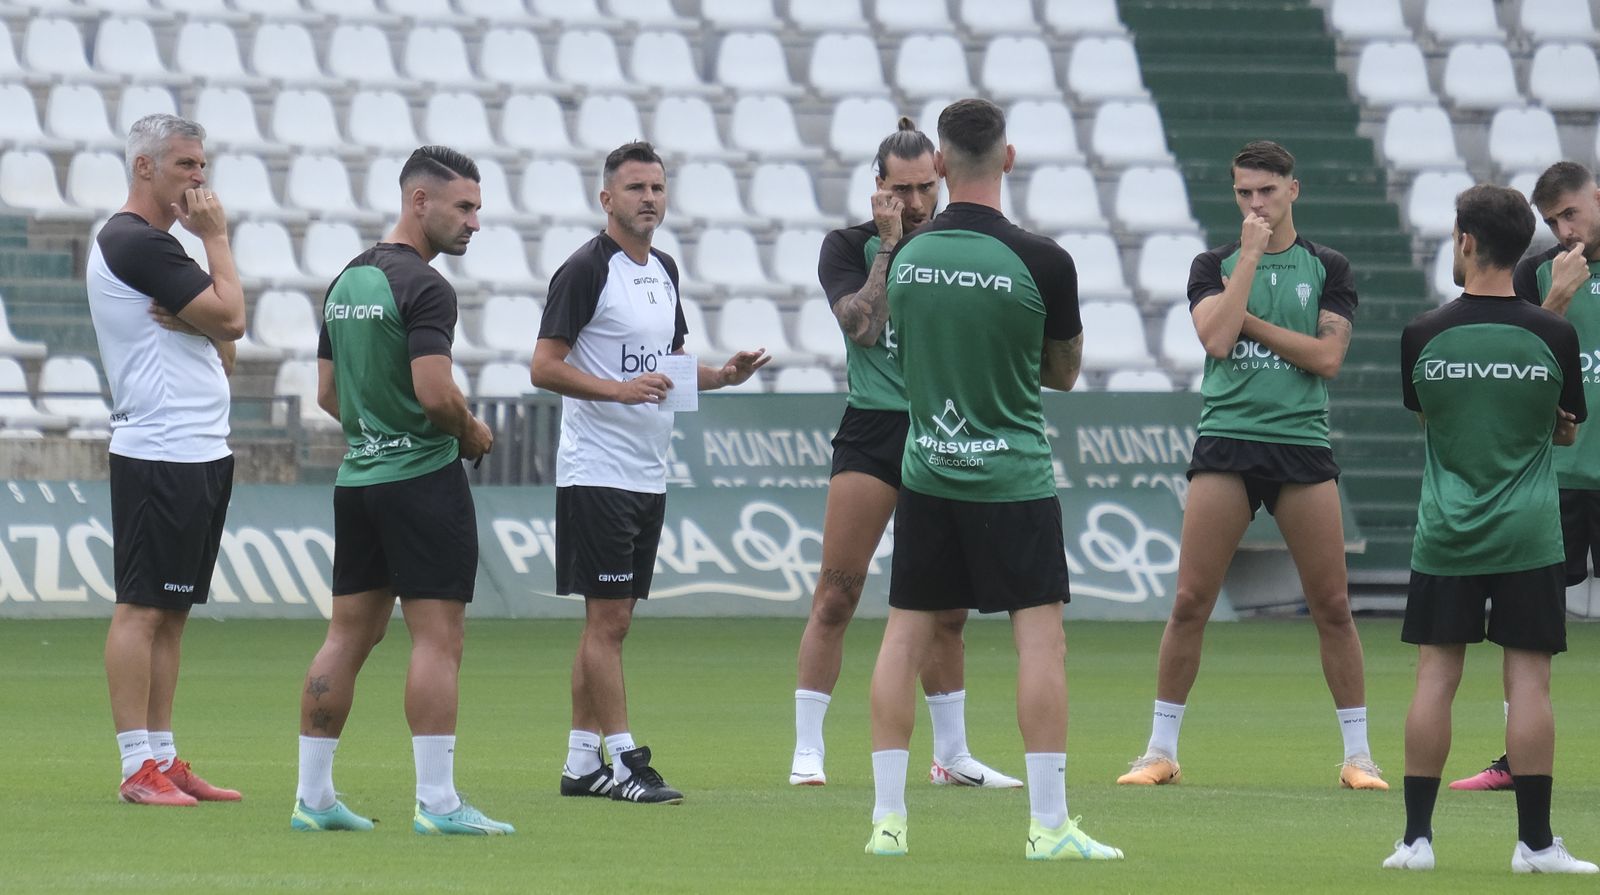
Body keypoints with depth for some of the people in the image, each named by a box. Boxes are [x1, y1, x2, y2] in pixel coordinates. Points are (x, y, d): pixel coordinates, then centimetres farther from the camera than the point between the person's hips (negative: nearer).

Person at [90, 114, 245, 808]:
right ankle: (138, 768, -9)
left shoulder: (152, 243, 19)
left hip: (199, 451, 10)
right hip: (159, 456, -10)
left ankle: (161, 757, 13)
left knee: (170, 611, 10)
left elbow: (224, 346, 16)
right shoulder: (136, 243, -13)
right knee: (142, 607, -8)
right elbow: (231, 318, -16)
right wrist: (216, 237, -5)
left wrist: (191, 321, -6)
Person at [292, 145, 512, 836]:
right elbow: (434, 392, -22)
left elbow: (328, 393, 17)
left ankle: (313, 796, 9)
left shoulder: (346, 282, 13)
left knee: (348, 634, 10)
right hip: (423, 475, -8)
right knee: (437, 637, -7)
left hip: (358, 472, 8)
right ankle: (437, 803, -10)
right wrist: (473, 433, -4)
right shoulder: (422, 286, -14)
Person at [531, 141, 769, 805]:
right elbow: (544, 367, -14)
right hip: (596, 471, -8)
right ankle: (624, 761, -8)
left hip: (648, 472, 8)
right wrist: (621, 389, -26)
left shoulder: (664, 270, 15)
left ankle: (581, 761, 13)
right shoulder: (586, 270, -10)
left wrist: (722, 375, 7)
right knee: (607, 618, -8)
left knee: (610, 620, 10)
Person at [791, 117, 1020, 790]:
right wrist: (889, 245, -15)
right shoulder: (849, 246, 1)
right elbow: (863, 326, -15)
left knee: (946, 608, 7)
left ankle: (951, 754, 17)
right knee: (836, 595, -9)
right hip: (872, 431, -3)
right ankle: (807, 752, -5)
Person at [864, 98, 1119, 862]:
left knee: (905, 637, 9)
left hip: (925, 475, 4)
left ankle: (887, 818, 8)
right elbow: (1063, 373, 1)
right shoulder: (1041, 261, -13)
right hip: (1012, 477, -4)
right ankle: (1049, 826, -5)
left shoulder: (906, 255, -2)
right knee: (1040, 636, -1)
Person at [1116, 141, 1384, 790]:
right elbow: (1217, 338, -11)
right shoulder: (1214, 265, 7)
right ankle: (1161, 750, 4)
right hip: (1226, 439, 0)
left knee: (1332, 606, -1)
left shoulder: (1327, 268, 8)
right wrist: (1251, 255, -8)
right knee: (1191, 601, -4)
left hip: (1303, 440, 0)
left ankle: (1358, 755, 7)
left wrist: (1248, 320, -7)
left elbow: (1328, 357, -5)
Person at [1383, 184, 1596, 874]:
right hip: (1528, 534, -1)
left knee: (1435, 676, 5)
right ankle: (1534, 841, 0)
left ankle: (1416, 836, 5)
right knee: (1528, 680, 0)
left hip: (1445, 534, 1)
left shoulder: (1423, 337, -4)